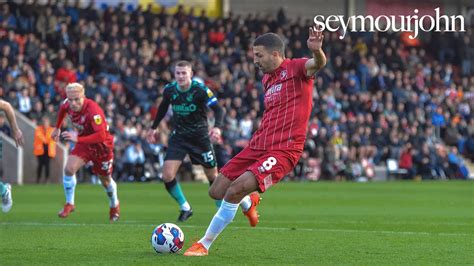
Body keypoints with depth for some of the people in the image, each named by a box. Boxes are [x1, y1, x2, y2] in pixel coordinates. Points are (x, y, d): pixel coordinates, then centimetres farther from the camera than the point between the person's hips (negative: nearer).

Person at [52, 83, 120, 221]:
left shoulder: (93, 110, -38)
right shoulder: (67, 105, -18)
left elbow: (101, 136, -45)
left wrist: (77, 139, -51)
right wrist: (57, 128, 15)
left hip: (101, 145, -4)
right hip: (83, 143, 4)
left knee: (105, 180, 15)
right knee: (69, 168, -19)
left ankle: (115, 206, 45)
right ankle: (69, 204, -2)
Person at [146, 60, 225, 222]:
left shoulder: (200, 90, -18)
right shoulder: (169, 90, -6)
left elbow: (218, 109, -24)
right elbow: (163, 107, 16)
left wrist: (217, 127, -43)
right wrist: (154, 127, 22)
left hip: (200, 137, -3)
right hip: (178, 137, 3)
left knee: (212, 176, 6)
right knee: (167, 176, -13)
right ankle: (185, 207, 6)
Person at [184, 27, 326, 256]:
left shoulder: (295, 68, -7)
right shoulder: (267, 78, 17)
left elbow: (317, 64, -30)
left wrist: (317, 51, -52)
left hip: (283, 151, -8)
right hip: (257, 146, 8)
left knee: (234, 191, -21)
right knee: (216, 191, 8)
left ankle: (204, 244, -5)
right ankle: (249, 203, 42)